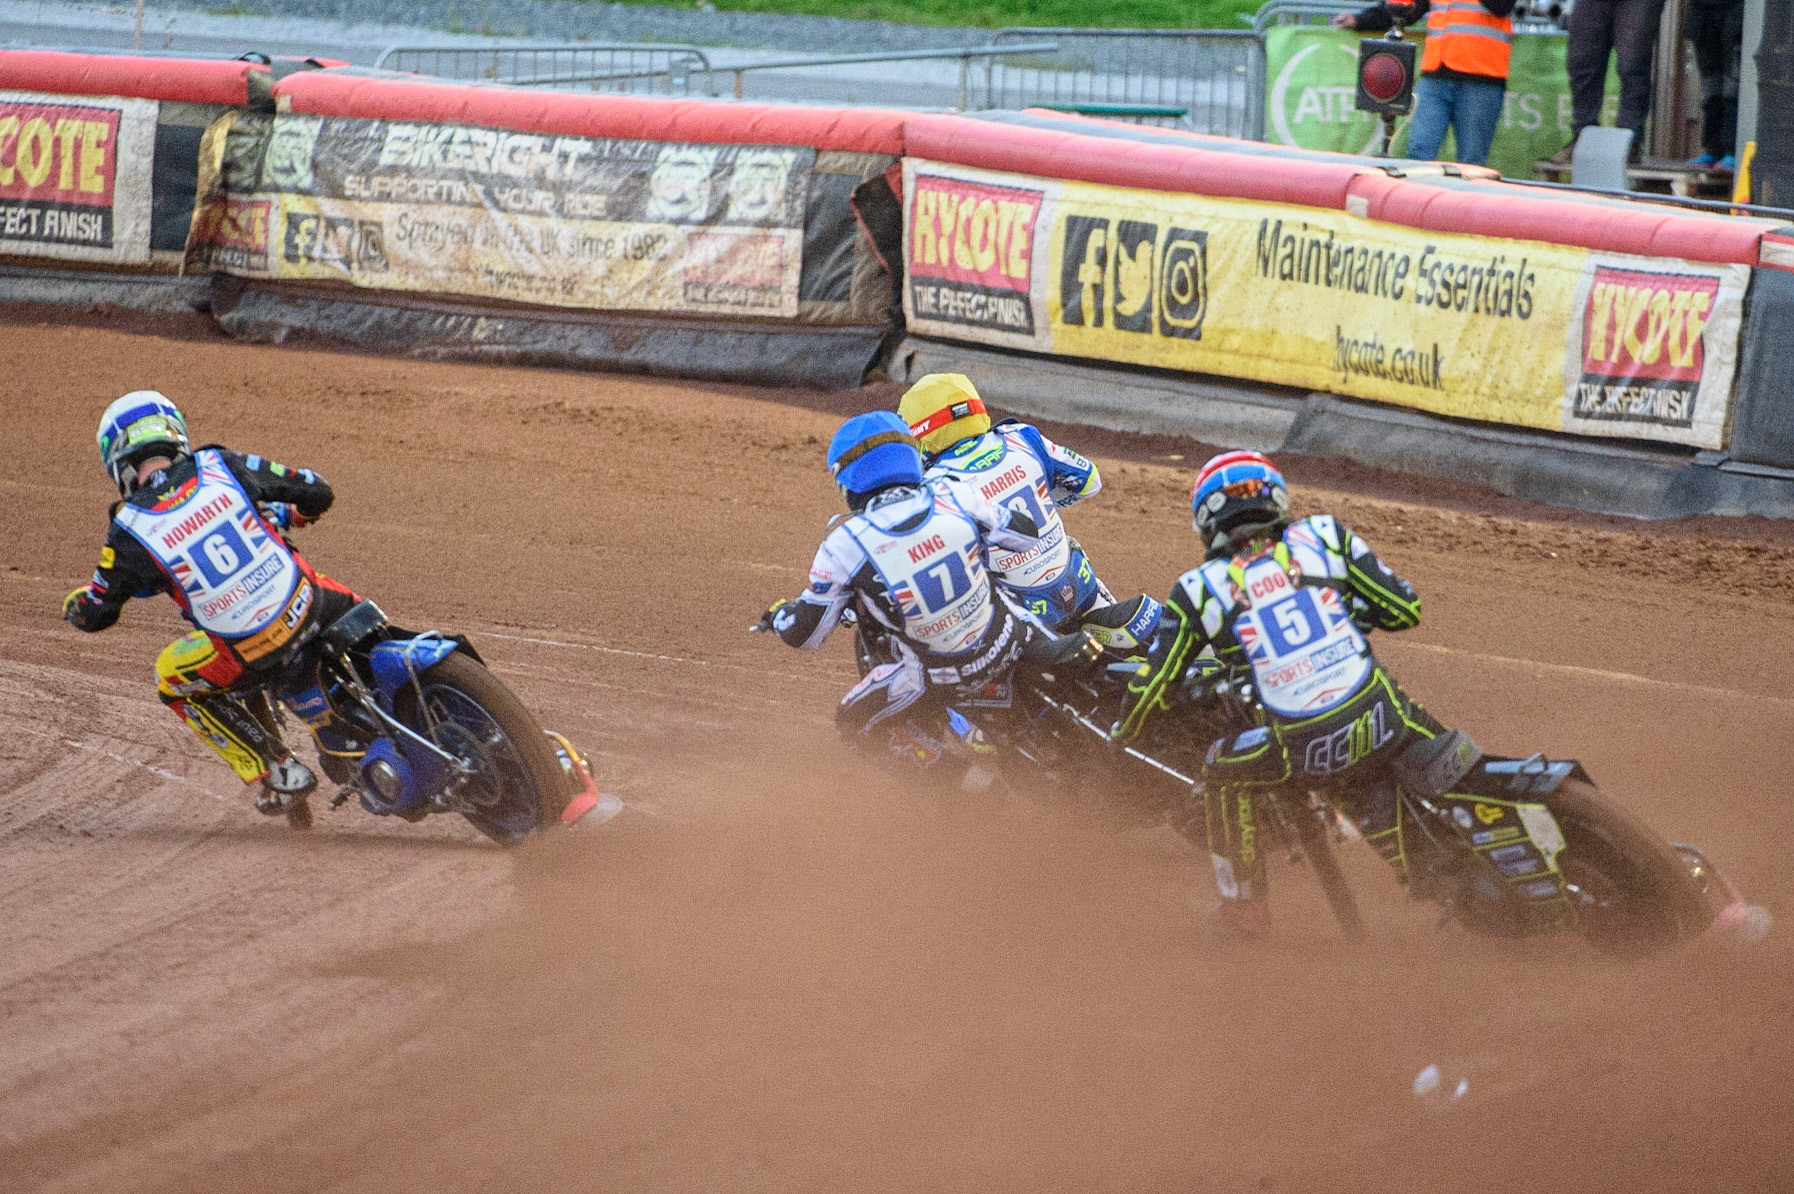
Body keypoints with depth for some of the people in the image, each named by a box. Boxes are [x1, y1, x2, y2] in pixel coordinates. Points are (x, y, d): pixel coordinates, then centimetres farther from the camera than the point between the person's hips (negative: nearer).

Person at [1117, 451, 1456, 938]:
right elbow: (1404, 608, 10)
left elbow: (1153, 685, 12)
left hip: (1306, 753, -1)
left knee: (1224, 773, 26)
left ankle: (1244, 903, 32)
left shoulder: (1199, 590, 8)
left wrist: (1123, 731, 33)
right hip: (1383, 724, 1)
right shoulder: (1324, 535, 10)